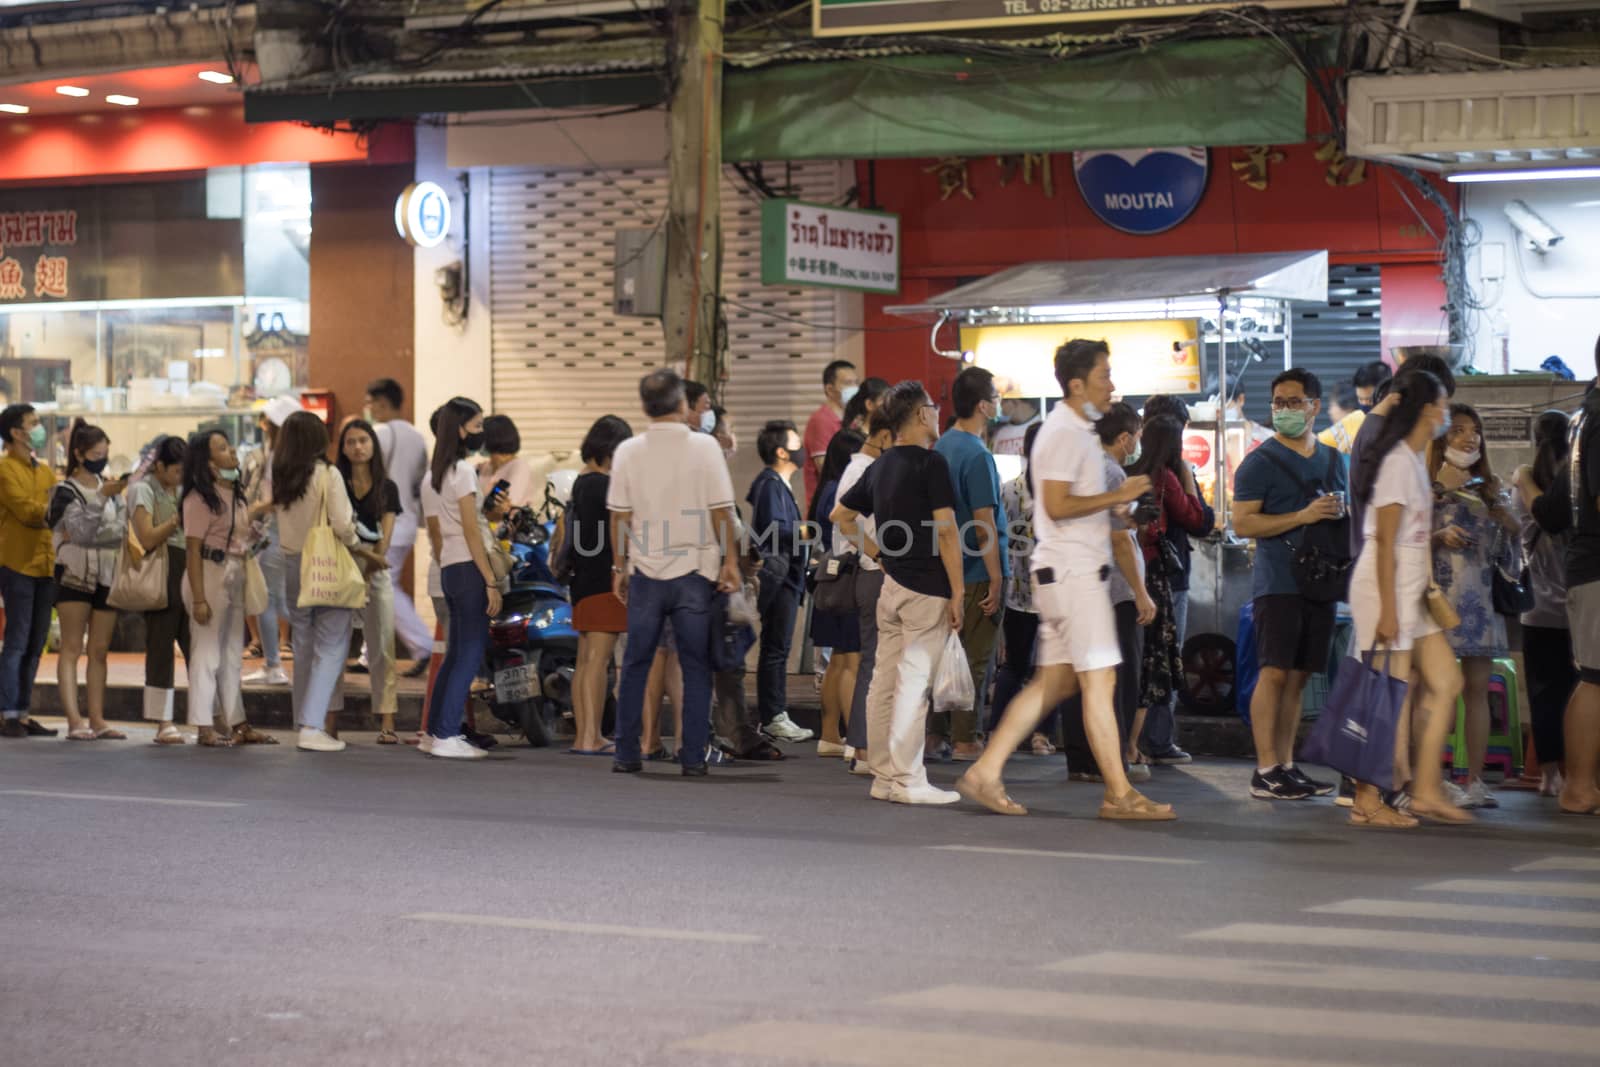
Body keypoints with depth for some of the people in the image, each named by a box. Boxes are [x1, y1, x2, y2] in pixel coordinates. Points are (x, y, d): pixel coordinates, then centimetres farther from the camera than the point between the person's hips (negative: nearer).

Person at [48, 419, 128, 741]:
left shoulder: (110, 488, 13)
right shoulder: (66, 490, -4)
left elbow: (121, 530, 6)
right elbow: (80, 531, -17)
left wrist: (92, 535, -10)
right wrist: (102, 497, -24)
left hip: (107, 576, 5)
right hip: (75, 576, -5)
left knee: (100, 652, 4)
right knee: (72, 649, -7)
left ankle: (97, 720, 5)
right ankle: (75, 722, -12)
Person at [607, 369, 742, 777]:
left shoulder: (628, 451, 0)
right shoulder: (704, 447, -5)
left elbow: (619, 517, 3)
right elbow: (721, 511, -5)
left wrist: (619, 567, 12)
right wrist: (730, 562, 3)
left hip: (645, 572, 2)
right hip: (695, 571, -2)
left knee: (635, 665, 10)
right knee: (696, 668, 5)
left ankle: (626, 754, 12)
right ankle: (693, 758, 3)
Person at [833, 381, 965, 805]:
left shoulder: (880, 466, 12)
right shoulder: (930, 463, -11)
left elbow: (841, 515, 21)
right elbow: (946, 531, -16)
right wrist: (958, 591, -12)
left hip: (891, 586, 8)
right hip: (926, 588, -8)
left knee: (884, 681, 8)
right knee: (914, 683, -7)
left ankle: (883, 776, 13)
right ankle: (908, 781, -8)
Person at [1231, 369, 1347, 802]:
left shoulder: (1332, 460, 16)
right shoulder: (1260, 461, -3)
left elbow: (1344, 514, 27)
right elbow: (1243, 523, -11)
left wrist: (1340, 514, 3)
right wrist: (1303, 516, -17)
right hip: (1278, 582, -6)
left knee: (1299, 676, 9)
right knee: (1275, 672, -10)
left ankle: (1286, 766, 13)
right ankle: (1266, 771, -9)